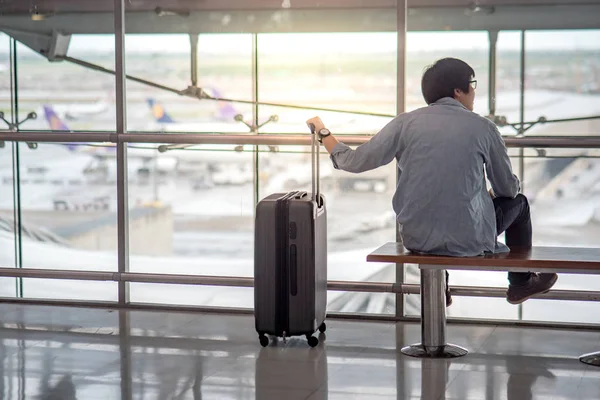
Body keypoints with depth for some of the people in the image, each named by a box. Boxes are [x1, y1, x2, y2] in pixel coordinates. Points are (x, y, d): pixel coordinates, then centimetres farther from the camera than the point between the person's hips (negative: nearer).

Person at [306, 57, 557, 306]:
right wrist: (488, 194, 29)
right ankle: (521, 283, 44)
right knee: (517, 202, 27)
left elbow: (354, 162, -3)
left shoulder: (405, 122, -4)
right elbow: (508, 188, 4)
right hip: (468, 241, -3)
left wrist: (323, 133, 16)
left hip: (415, 239, 3)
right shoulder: (483, 127, -6)